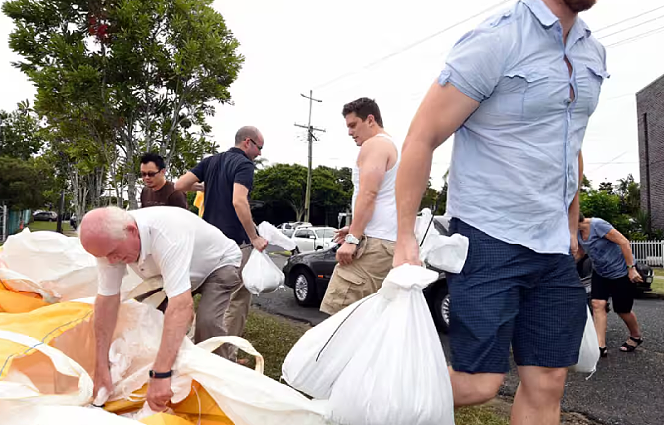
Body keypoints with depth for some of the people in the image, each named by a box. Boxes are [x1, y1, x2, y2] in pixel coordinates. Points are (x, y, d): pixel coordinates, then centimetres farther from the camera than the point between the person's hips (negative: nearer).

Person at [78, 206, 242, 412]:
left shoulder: (166, 234, -43)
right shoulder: (109, 239, -22)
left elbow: (182, 304, -48)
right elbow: (107, 299, -16)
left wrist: (160, 374, -50)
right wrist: (101, 367, -18)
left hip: (220, 265, -7)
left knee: (207, 322, -27)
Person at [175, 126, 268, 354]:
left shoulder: (211, 161, 11)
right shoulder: (244, 164, -11)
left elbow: (179, 185, 5)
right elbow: (239, 201, -26)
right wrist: (255, 238, -22)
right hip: (236, 242, -8)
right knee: (238, 299, 1)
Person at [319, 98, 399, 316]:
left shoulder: (374, 144, -4)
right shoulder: (392, 147, 27)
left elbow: (368, 195, -17)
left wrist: (353, 238, -20)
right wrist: (355, 229, 28)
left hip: (374, 242, -11)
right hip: (389, 241, 11)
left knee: (340, 313, -14)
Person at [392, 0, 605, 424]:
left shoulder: (593, 52, 13)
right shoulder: (496, 40, -11)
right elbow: (421, 140, -12)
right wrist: (406, 236, -14)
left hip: (555, 248, 7)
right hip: (489, 241, -7)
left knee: (548, 385, 8)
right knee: (479, 384, -4)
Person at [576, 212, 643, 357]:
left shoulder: (597, 225, -27)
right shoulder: (578, 233, -2)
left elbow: (624, 242, -24)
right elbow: (579, 254, 10)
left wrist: (631, 268, -23)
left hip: (621, 271, -7)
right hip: (600, 273, 7)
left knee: (622, 310, 5)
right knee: (597, 304, -7)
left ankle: (636, 337, 34)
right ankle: (601, 346, -6)